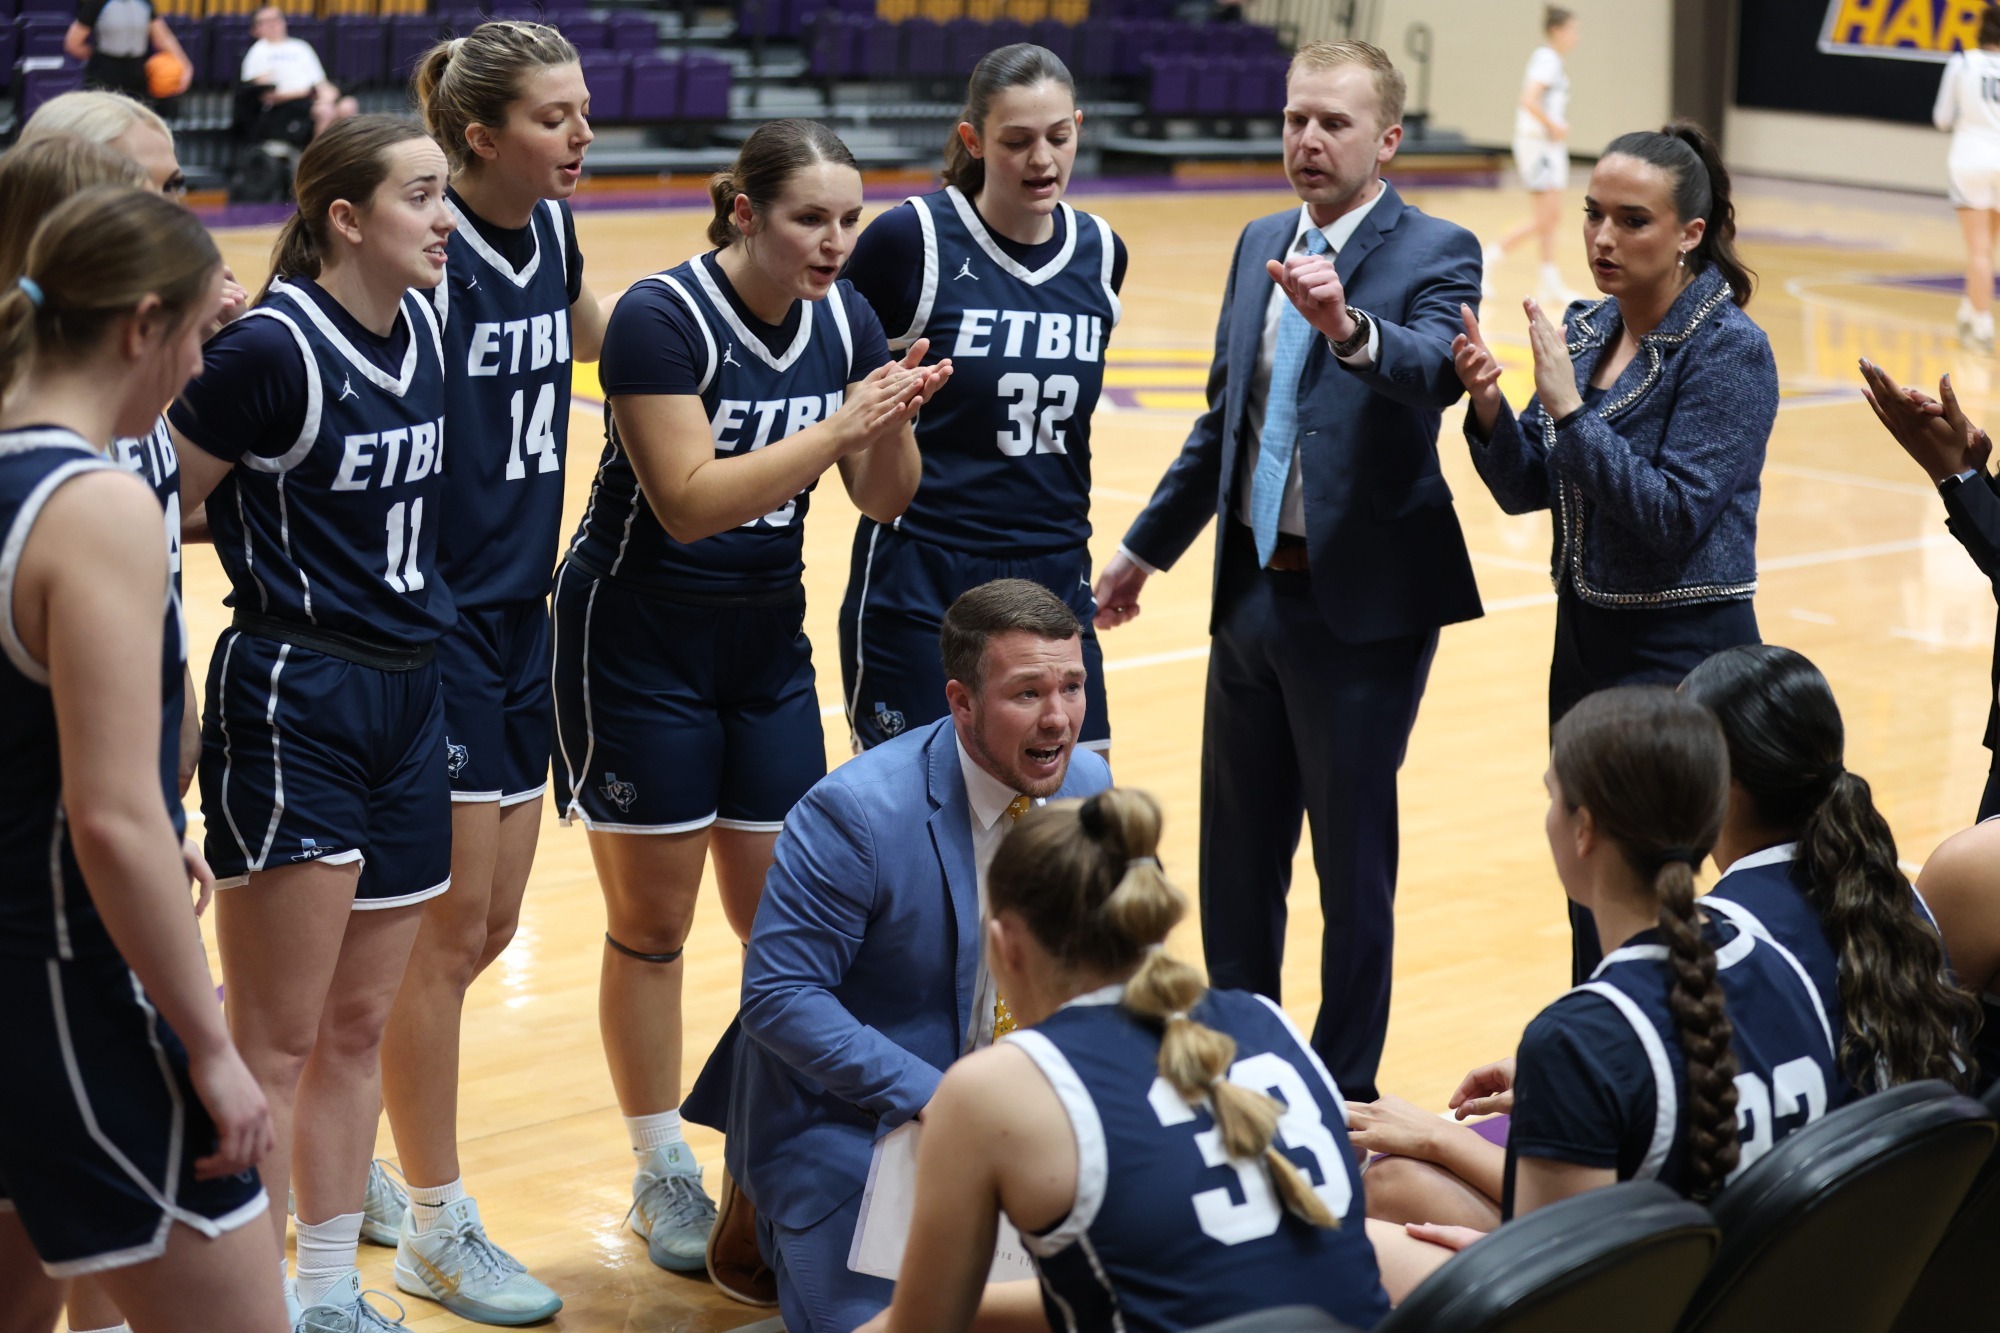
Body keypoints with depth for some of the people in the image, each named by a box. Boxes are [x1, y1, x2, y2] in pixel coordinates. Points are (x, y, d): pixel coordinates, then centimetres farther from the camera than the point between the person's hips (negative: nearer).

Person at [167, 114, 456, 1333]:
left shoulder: (425, 333, 7)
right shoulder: (273, 350, -16)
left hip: (409, 694, 7)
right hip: (293, 704, -7)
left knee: (359, 1025, 13)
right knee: (277, 1042, -1)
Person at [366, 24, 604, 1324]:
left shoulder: (552, 228, 6)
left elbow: (586, 334, 26)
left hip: (520, 612, 8)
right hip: (432, 620, -8)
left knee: (490, 922, 14)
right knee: (451, 926, 0)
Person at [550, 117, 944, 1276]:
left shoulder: (844, 318, -1)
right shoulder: (662, 319, -20)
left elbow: (884, 498, 2)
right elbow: (689, 501, -26)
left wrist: (898, 420, -19)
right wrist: (843, 420, -29)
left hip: (767, 636, 5)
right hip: (642, 639, -5)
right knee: (653, 923, 3)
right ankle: (664, 1172, 16)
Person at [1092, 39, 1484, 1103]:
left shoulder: (1435, 254, -10)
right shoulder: (1261, 246, 10)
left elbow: (1437, 370, -31)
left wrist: (1348, 326, -51)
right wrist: (1146, 548, 24)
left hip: (1362, 605, -7)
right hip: (1252, 588, 7)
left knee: (1353, 865, 2)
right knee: (1236, 856, 16)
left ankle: (1343, 1097, 13)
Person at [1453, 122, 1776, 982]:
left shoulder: (1729, 351, -14)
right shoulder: (1587, 329, 7)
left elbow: (1674, 516, -21)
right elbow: (1523, 489, 8)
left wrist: (1569, 408, -26)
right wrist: (1489, 407, -12)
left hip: (1682, 654, -8)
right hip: (1587, 637, 8)